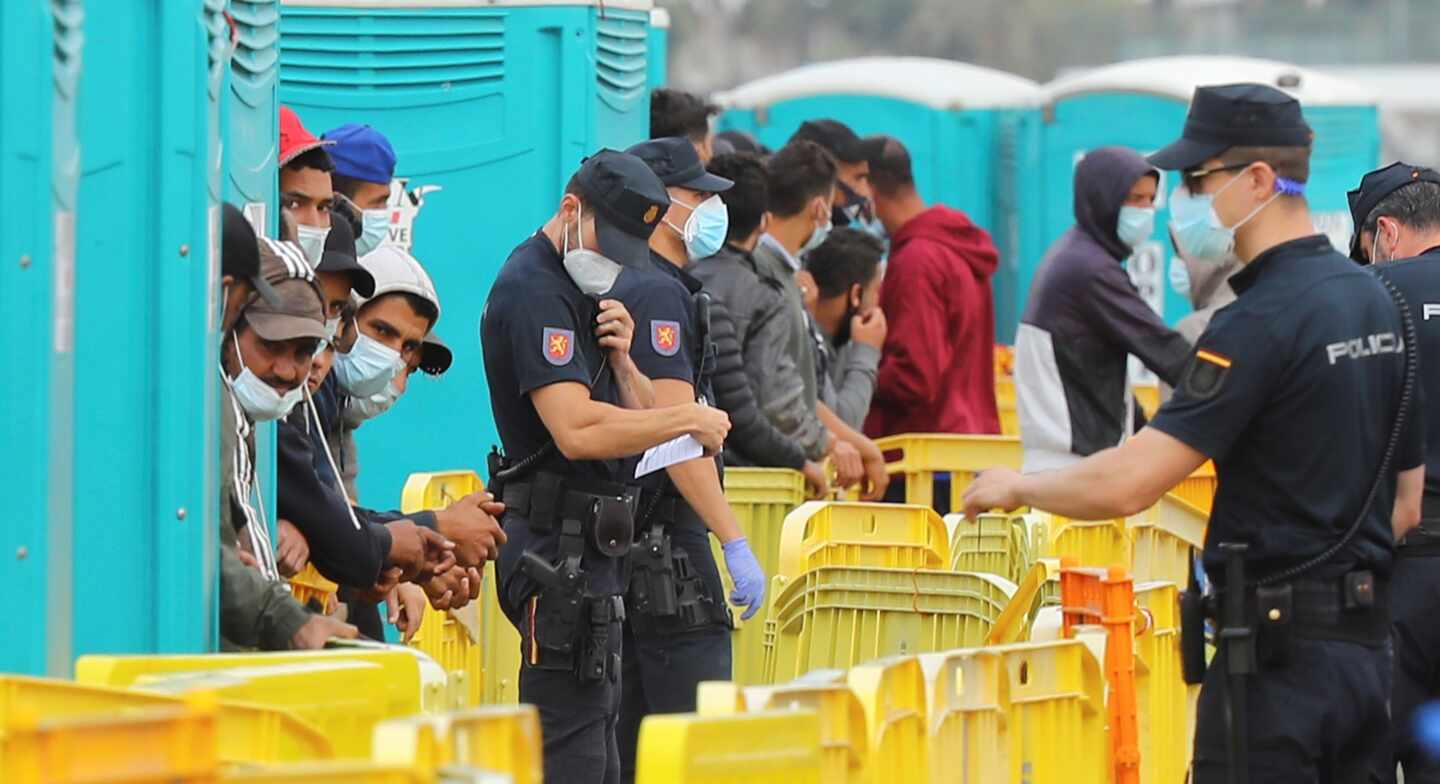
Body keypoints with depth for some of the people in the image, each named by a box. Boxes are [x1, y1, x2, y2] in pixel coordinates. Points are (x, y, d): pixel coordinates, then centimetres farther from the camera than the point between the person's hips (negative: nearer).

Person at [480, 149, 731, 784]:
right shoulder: (534, 290, -14)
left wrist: (620, 359, -3)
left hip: (590, 548, 11)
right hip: (559, 547, -11)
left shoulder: (584, 292, 18)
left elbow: (638, 421, 16)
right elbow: (577, 430, -26)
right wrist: (691, 419, -17)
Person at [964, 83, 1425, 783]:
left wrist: (1016, 487, -5)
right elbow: (1407, 501, 18)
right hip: (1366, 641, 9)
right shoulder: (1376, 302, 11)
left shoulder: (1262, 322, -17)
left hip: (1278, 648, -9)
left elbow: (1127, 484, -21)